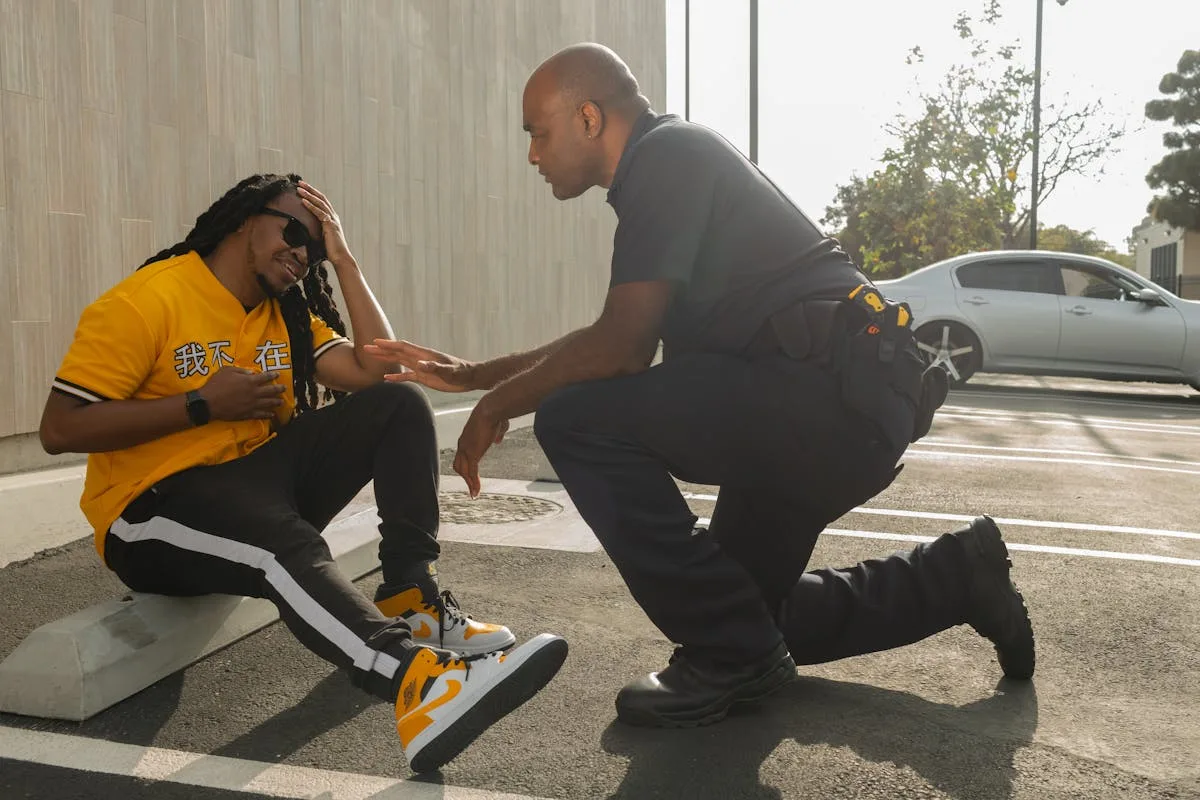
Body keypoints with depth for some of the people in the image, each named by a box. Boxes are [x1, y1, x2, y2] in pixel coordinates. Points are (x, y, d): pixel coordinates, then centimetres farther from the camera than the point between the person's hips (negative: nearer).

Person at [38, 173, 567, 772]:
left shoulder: (287, 313, 10)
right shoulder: (146, 300, -10)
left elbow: (377, 371, -4)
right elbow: (60, 430, -15)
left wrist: (343, 262, -3)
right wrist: (203, 404, -17)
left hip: (259, 479, 7)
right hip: (154, 508, -7)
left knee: (399, 405, -9)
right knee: (285, 544, -40)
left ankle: (410, 598, -16)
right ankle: (417, 680, -58)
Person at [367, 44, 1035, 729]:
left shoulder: (667, 153, -10)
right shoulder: (672, 160, 20)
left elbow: (623, 344, -20)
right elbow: (622, 340, 23)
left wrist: (500, 403, -4)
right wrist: (472, 373, 24)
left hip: (831, 396, -10)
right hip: (847, 412, 10)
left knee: (577, 420, -18)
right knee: (747, 607, 21)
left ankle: (732, 658, -8)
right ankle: (959, 577, 26)